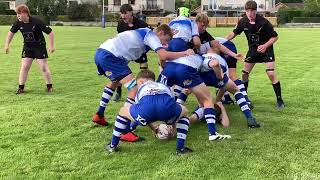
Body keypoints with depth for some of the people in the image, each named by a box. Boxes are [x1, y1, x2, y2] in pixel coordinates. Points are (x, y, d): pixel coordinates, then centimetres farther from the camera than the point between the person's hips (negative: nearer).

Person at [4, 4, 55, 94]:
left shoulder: (37, 22, -24)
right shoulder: (18, 23, -10)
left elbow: (50, 32, -18)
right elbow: (11, 32, 10)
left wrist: (51, 46, -18)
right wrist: (7, 44, 7)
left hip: (39, 46, -4)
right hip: (27, 47, 4)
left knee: (43, 67, -3)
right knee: (24, 67, -2)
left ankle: (49, 86, 12)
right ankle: (21, 87, 8)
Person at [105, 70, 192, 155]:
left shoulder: (140, 90, 42)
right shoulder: (164, 86, 45)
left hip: (145, 106, 0)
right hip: (167, 105, 1)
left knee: (122, 111, 32)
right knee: (184, 112, 36)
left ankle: (113, 145, 37)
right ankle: (180, 148, 27)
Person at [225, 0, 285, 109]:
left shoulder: (263, 22, -24)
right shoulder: (243, 22, -11)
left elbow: (275, 37, -15)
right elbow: (234, 33, 5)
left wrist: (265, 46, -28)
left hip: (266, 49, -4)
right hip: (252, 49, 5)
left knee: (271, 74, -15)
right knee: (245, 74, 1)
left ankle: (279, 100, -2)